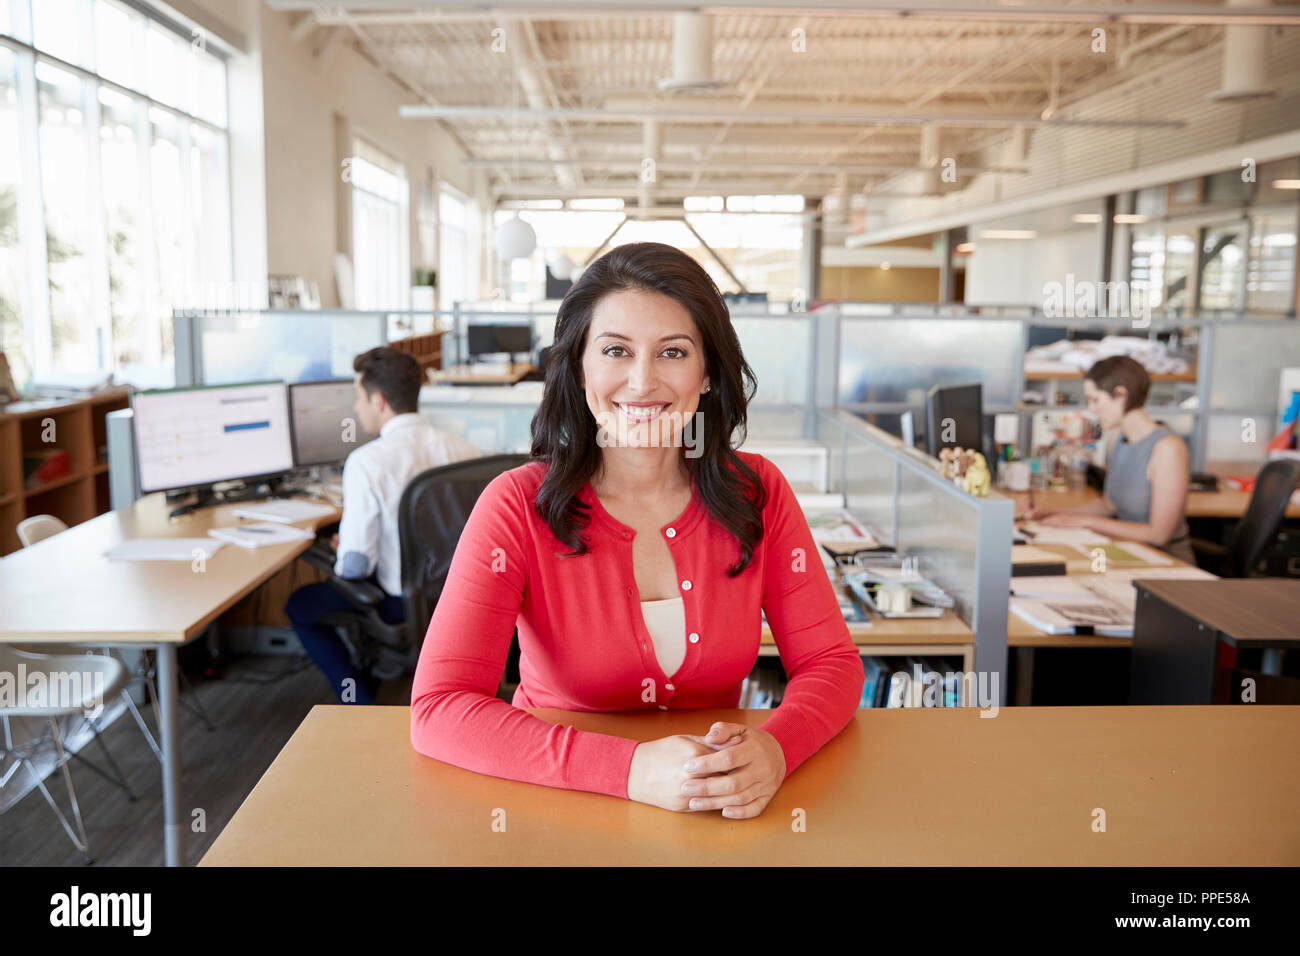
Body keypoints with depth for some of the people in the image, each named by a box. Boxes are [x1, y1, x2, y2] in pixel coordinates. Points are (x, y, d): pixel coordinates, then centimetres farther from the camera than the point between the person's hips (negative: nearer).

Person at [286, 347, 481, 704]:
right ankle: (369, 683, 46)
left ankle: (363, 706, 16)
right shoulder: (463, 449, -5)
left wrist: (342, 559, 5)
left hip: (405, 605, -6)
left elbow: (355, 564, -21)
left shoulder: (366, 462, -22)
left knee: (300, 605, 19)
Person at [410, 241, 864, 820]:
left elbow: (832, 662, -1)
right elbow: (439, 707, -18)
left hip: (719, 817, 3)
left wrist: (774, 748, -23)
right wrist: (632, 769, -29)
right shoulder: (520, 506, -11)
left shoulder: (758, 494, -3)